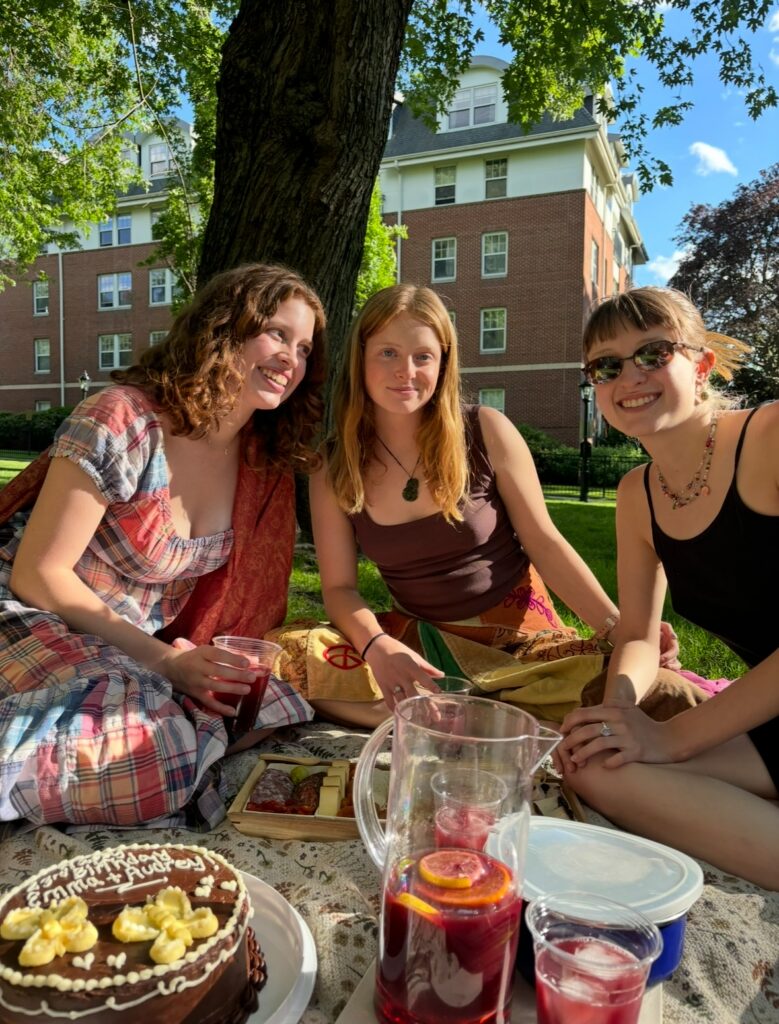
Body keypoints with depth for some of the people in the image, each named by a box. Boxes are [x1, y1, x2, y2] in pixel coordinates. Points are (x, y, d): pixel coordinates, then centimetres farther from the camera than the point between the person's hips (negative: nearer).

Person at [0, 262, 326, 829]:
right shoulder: (124, 422, -20)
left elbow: (235, 592, 7)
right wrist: (163, 660, -19)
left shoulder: (267, 463, 0)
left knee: (276, 716, -14)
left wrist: (198, 664, -11)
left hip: (151, 649, 6)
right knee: (159, 759, -30)